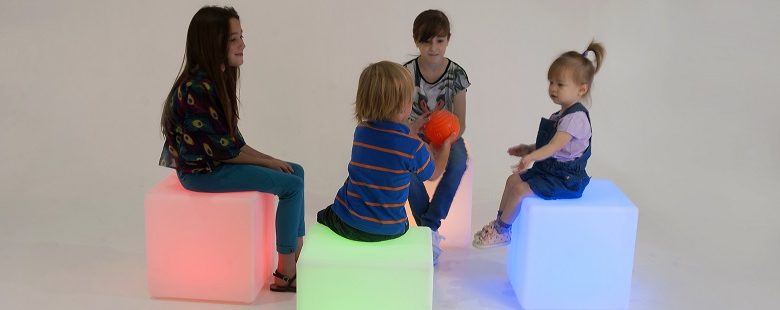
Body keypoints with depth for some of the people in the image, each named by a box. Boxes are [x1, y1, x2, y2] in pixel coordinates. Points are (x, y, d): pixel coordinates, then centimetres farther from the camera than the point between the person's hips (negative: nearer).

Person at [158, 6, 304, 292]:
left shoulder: (216, 79, 4)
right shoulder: (197, 89, -25)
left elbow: (231, 138, 9)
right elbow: (223, 150, -21)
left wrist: (268, 159, 1)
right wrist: (268, 162, -10)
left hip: (217, 159, 9)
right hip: (202, 171, -9)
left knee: (296, 172, 7)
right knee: (291, 184, -12)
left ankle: (298, 255, 8)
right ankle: (285, 273, -2)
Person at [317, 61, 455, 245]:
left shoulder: (361, 131, -5)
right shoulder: (414, 147, -19)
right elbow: (434, 173, 2)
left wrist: (414, 129, 22)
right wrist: (446, 144, 16)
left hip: (348, 224, 2)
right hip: (389, 230, -1)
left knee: (324, 215, 35)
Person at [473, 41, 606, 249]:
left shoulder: (576, 117, -23)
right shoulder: (562, 114, 10)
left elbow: (555, 146, -36)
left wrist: (531, 157, -50)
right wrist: (529, 149, 13)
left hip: (564, 179, -11)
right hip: (549, 169, 11)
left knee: (521, 190, -17)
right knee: (513, 180, 11)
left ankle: (501, 232, 0)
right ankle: (500, 221, 19)